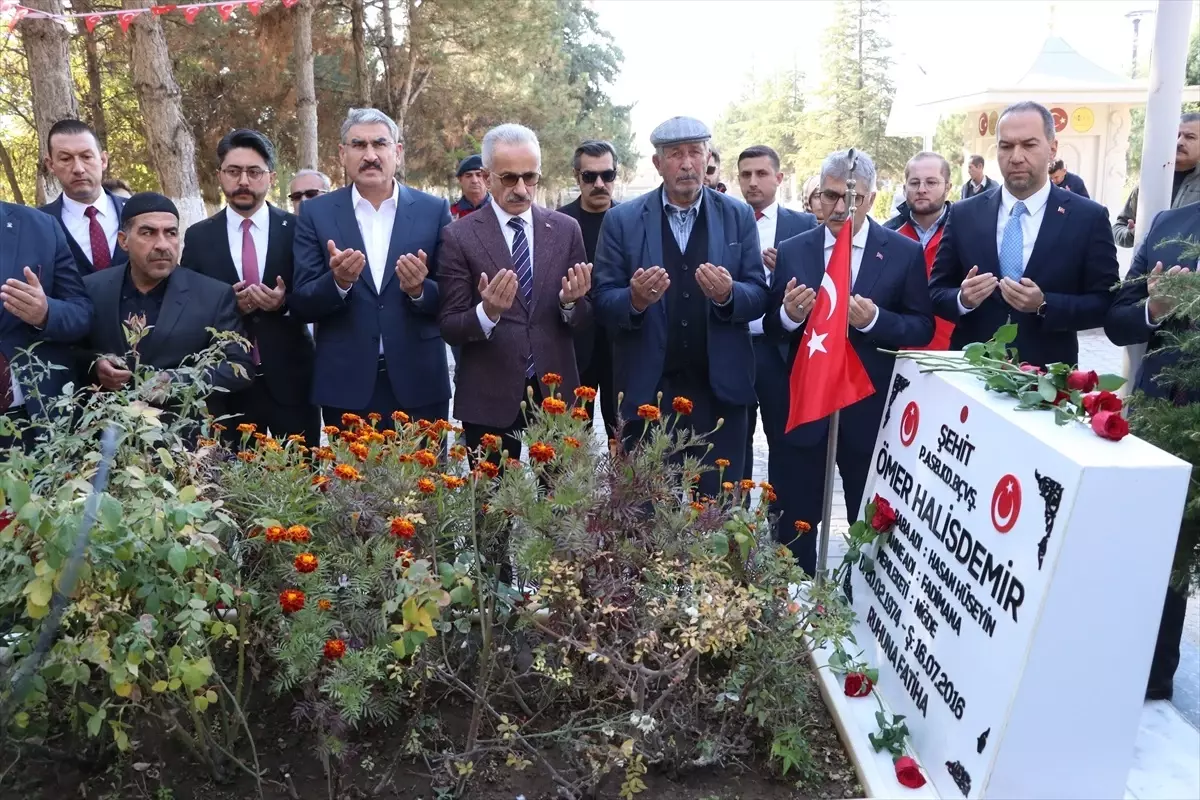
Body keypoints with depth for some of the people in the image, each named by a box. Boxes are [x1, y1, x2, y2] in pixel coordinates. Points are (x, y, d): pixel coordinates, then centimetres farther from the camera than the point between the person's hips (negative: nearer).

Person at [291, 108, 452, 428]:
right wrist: (338, 282, -20)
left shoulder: (434, 210, 2)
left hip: (419, 383, 0)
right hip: (345, 385, 0)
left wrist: (419, 290, -19)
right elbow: (299, 304, -1)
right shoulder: (316, 213, 3)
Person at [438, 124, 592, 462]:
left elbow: (586, 317, 7)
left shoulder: (566, 229, 4)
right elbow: (449, 327, -4)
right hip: (488, 398, -2)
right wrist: (486, 312, -24)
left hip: (556, 391, 2)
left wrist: (570, 302, -15)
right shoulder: (459, 236, -3)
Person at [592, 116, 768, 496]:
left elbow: (759, 297, 2)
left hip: (719, 390, 1)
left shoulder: (738, 216, 4)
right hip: (648, 391, -1)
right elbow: (602, 300, -2)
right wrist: (635, 300, -23)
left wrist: (729, 295, -20)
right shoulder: (622, 220, 0)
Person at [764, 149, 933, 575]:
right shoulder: (792, 251, 3)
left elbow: (923, 329, -3)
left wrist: (875, 319, -21)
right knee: (793, 522, 9)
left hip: (871, 409, -1)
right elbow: (772, 328, 4)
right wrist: (788, 314, -18)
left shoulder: (905, 252, -2)